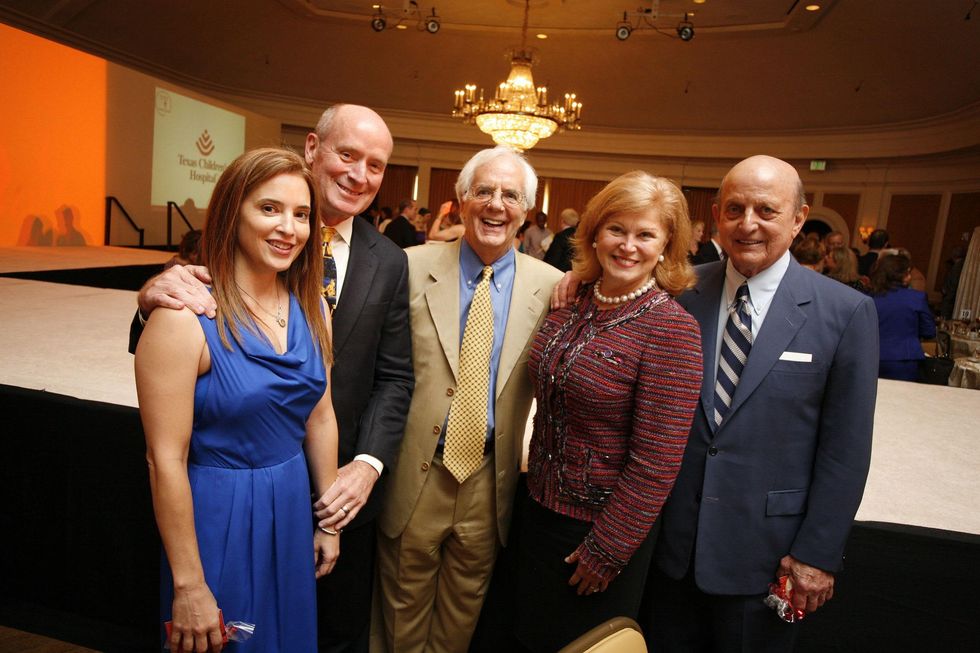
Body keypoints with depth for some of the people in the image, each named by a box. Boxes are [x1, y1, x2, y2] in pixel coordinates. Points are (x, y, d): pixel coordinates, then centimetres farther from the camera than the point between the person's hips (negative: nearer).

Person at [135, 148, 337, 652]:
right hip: (218, 519, -5)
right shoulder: (186, 317, -20)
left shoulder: (312, 310, -2)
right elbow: (166, 459, -18)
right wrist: (189, 586, -14)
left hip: (292, 512, 6)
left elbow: (320, 417, 5)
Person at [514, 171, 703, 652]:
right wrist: (534, 479, 10)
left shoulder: (672, 329, -21)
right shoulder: (571, 304, -2)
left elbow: (657, 462, -20)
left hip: (607, 525, -5)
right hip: (541, 506, 6)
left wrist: (606, 551, -14)